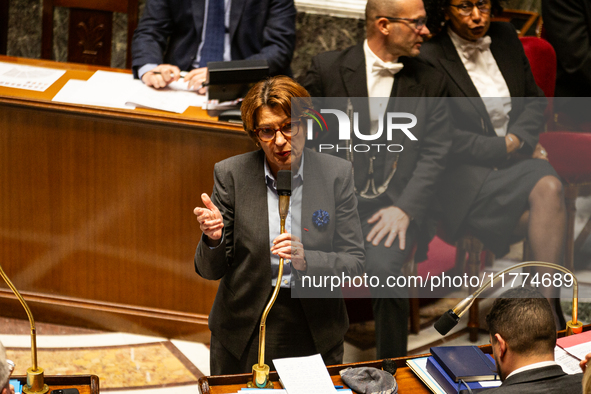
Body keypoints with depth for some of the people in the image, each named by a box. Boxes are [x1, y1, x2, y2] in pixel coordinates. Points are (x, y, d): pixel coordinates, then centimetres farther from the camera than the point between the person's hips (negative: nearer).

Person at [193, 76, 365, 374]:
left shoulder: (336, 174, -6)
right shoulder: (230, 174, -7)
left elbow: (354, 262, -6)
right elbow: (211, 270, -4)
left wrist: (306, 260, -24)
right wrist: (213, 240, -26)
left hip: (315, 338, 0)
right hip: (243, 337, 0)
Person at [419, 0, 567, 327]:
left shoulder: (505, 38, 10)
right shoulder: (431, 58, -8)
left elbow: (535, 100, 17)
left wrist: (518, 139, -3)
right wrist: (504, 148, -10)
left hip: (518, 157, 5)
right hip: (466, 172, -5)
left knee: (549, 187, -31)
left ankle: (547, 309, -35)